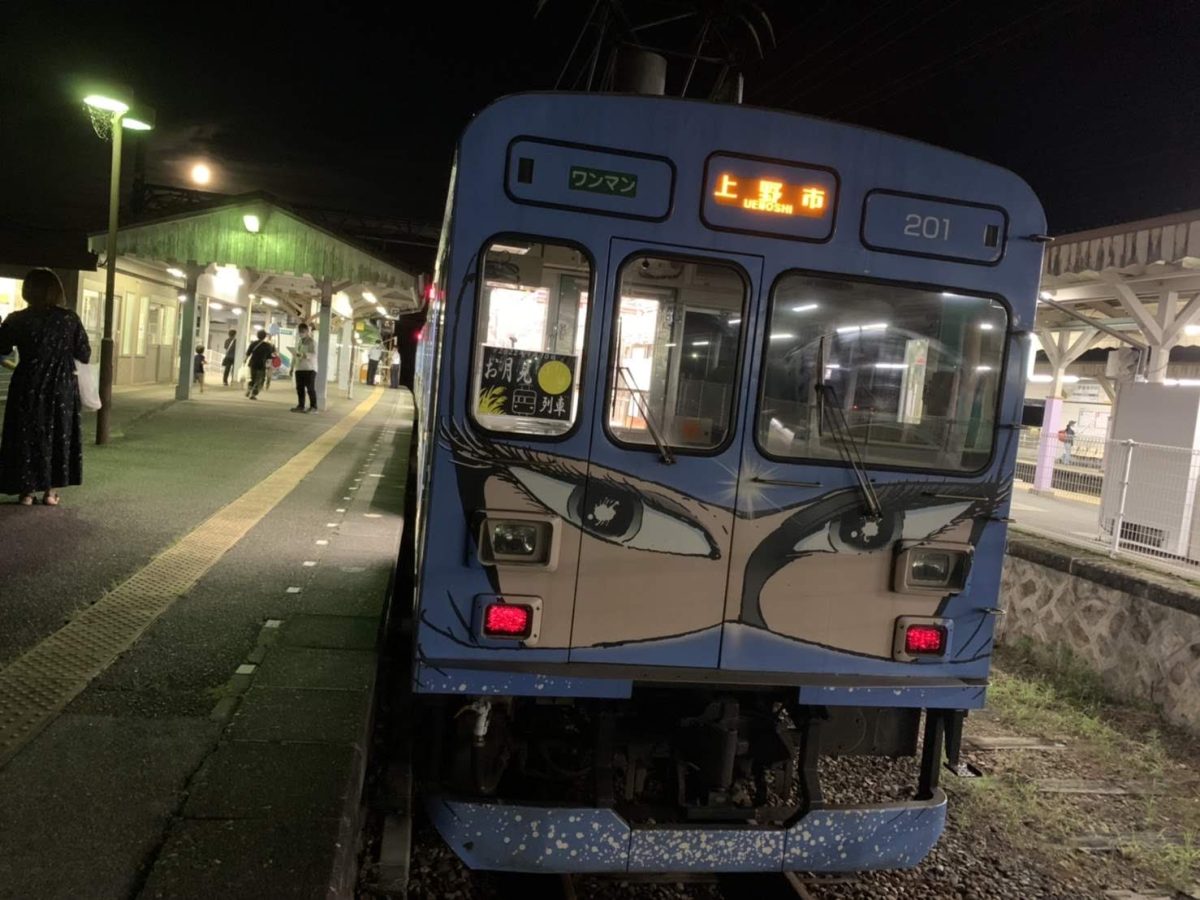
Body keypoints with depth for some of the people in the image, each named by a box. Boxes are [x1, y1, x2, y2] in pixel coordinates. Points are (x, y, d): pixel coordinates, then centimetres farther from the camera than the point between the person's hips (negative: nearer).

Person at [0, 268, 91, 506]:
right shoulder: (69, 319, -7)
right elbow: (85, 355, -2)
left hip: (28, 388, 0)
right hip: (62, 388, 1)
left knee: (26, 436, 10)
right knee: (58, 436, 11)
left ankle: (26, 491, 13)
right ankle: (51, 491, 14)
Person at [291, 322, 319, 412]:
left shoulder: (312, 342, -5)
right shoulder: (298, 342, 18)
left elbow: (314, 355, -18)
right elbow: (294, 355, 21)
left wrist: (304, 355, -31)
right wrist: (292, 367, 17)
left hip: (309, 369, -7)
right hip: (299, 368, 7)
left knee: (310, 388, -7)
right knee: (299, 388, 6)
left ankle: (313, 407, -5)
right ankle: (300, 406, 11)